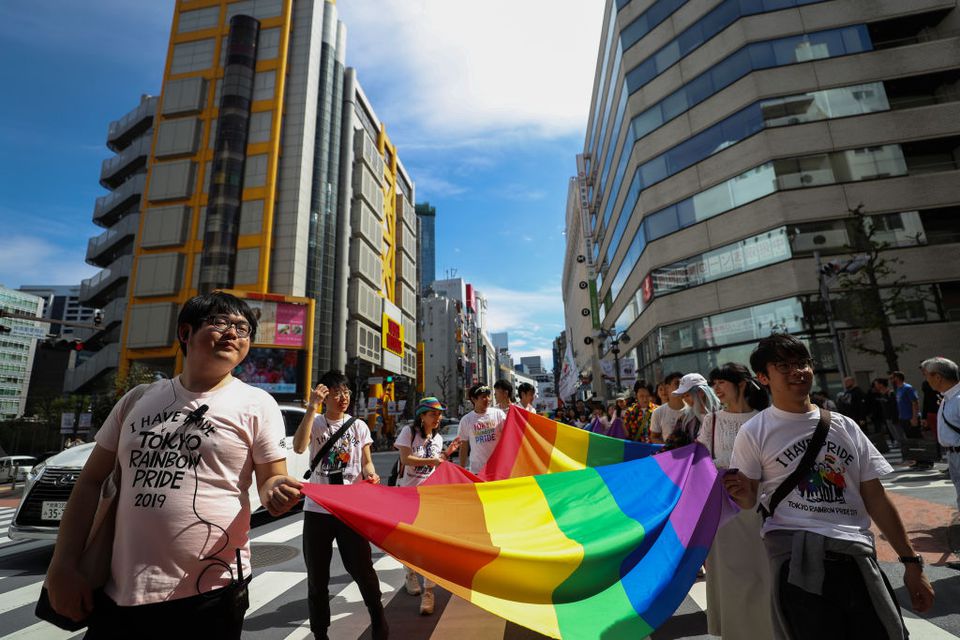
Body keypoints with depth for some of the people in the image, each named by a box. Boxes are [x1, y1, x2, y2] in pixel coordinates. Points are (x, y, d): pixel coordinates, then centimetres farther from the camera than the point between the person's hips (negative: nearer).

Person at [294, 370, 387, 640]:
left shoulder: (358, 426, 3)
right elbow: (299, 447, -21)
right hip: (317, 509, 0)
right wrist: (311, 407, -24)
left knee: (361, 567, 6)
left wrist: (371, 475, -17)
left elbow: (367, 462, 6)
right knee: (316, 575, 12)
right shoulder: (314, 423, -1)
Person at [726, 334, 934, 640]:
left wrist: (911, 561, 12)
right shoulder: (754, 432, -3)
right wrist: (743, 495, -23)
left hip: (858, 557, 4)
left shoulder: (845, 427, 10)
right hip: (797, 560, -4)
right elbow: (748, 502, 0)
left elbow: (876, 499, 14)